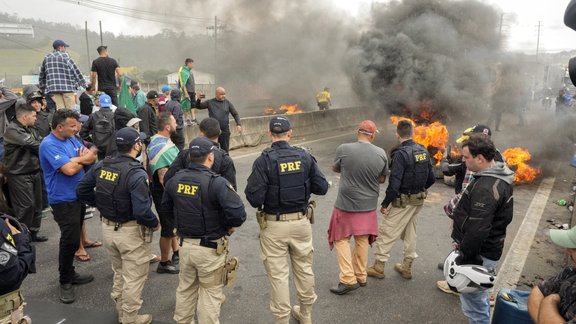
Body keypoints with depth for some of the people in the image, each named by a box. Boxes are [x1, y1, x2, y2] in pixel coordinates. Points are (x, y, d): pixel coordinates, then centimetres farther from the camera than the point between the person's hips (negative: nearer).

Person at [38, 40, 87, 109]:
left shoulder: (47, 58, 16)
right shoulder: (64, 56, -1)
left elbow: (41, 76, 20)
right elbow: (75, 70, -2)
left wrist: (43, 89, 28)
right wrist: (84, 84, 3)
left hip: (53, 88, 5)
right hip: (67, 87, -5)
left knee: (60, 109, 4)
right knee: (71, 109, -5)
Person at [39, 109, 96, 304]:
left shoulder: (72, 139, 7)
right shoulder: (49, 145, -18)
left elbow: (92, 158, 4)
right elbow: (70, 169, -27)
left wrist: (76, 160, -16)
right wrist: (82, 160, -7)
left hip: (78, 196, 8)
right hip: (63, 200, -8)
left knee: (73, 238, 17)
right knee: (70, 240, -5)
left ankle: (70, 273, 32)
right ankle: (65, 282, 11)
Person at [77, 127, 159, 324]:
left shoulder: (102, 165, -3)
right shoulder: (136, 173, -25)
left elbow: (82, 190, 7)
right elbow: (142, 211, -30)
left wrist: (102, 205, 13)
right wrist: (155, 224, -12)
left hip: (107, 227, 8)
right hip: (131, 232, -7)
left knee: (119, 273, 27)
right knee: (134, 278, 12)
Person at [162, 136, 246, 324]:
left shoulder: (175, 180, -3)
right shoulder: (217, 183, -23)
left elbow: (166, 206, 13)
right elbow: (238, 213, -29)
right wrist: (230, 227, -8)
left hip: (185, 244, 6)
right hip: (211, 249, -6)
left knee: (185, 289, 25)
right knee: (210, 294, 13)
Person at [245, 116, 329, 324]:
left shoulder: (264, 161, -15)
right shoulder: (305, 156, -5)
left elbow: (254, 198, -18)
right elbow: (322, 188, -1)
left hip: (274, 225, -4)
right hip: (301, 221, 4)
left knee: (278, 275, 8)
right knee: (304, 268, 21)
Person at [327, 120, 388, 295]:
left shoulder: (343, 149, -15)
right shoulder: (381, 154, -7)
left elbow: (335, 169, 3)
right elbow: (382, 179, 5)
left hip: (346, 204, -3)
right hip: (368, 206, 3)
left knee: (342, 240, 11)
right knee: (362, 241, 17)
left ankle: (348, 279, 5)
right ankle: (361, 276, 28)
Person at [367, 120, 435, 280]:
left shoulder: (400, 154, -22)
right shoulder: (424, 151, 1)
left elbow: (394, 183, -24)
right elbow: (431, 178, 8)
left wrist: (385, 204, -15)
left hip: (402, 201, -8)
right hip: (418, 200, 8)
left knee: (386, 232, 5)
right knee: (410, 232, 20)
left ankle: (378, 267, 14)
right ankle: (407, 267, 31)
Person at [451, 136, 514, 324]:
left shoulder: (486, 187, -26)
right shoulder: (498, 177, 8)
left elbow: (478, 230, -29)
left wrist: (464, 257, -20)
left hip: (478, 253, -11)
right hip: (486, 250, 11)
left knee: (473, 303, -2)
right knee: (480, 296, 25)